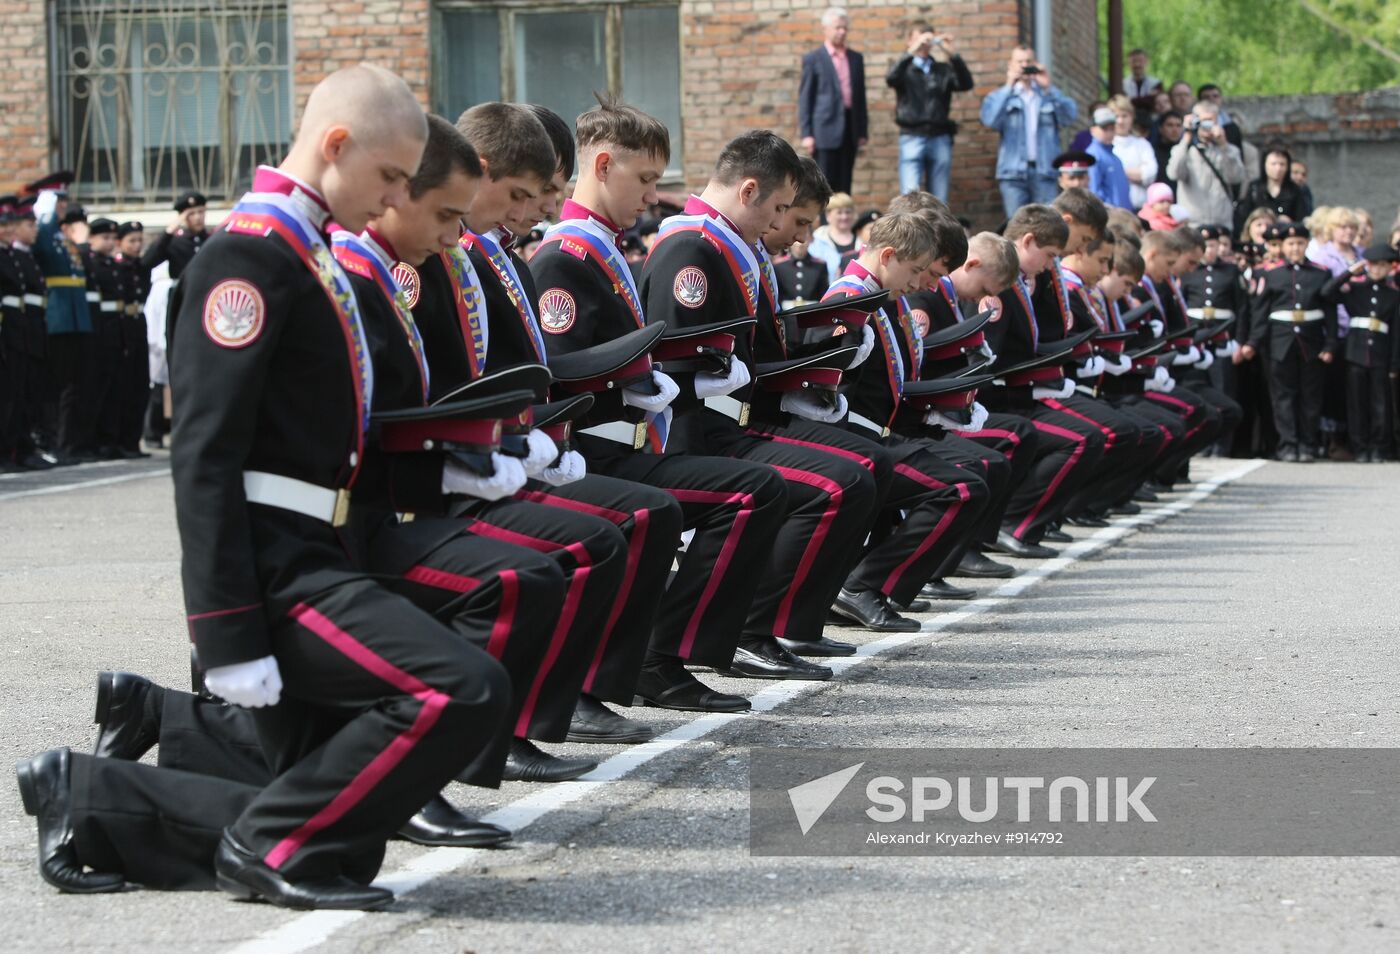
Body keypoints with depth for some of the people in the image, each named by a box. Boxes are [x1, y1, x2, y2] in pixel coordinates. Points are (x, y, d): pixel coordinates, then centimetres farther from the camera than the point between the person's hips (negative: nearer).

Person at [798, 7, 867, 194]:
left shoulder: (856, 59, 14)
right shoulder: (813, 59, 1)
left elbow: (861, 96, 16)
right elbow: (805, 98, -1)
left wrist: (863, 131, 11)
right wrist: (806, 134, -8)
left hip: (850, 129, 4)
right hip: (825, 129, -4)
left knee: (844, 186, 5)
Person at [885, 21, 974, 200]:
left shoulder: (943, 69, 13)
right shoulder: (904, 69, 8)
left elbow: (966, 84, -3)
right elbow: (891, 78, -14)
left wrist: (952, 55, -17)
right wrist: (912, 51, -25)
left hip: (940, 138, 2)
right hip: (912, 137, -2)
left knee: (939, 200, 4)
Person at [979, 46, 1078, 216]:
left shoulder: (1050, 94, 17)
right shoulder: (1000, 97, 13)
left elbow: (1071, 115, -2)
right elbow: (989, 120, -9)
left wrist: (1048, 88, -8)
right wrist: (1009, 87, -11)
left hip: (1045, 171, 1)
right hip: (1013, 172, -1)